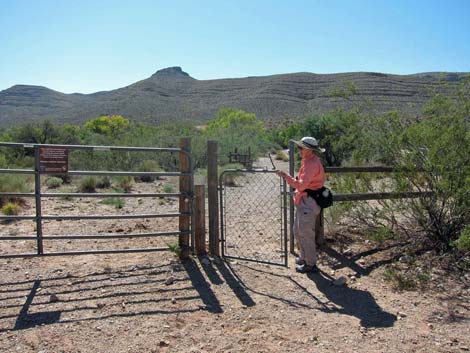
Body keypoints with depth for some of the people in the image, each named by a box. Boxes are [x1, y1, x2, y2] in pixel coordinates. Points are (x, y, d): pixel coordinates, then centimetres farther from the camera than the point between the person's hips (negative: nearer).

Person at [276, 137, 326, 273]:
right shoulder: (308, 161, 15)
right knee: (298, 231, 19)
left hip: (308, 202, -11)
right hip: (303, 202, 11)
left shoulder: (312, 164, -19)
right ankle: (304, 257, 33)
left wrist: (286, 176, -22)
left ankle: (310, 264, 9)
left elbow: (301, 185, -26)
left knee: (306, 233, -2)